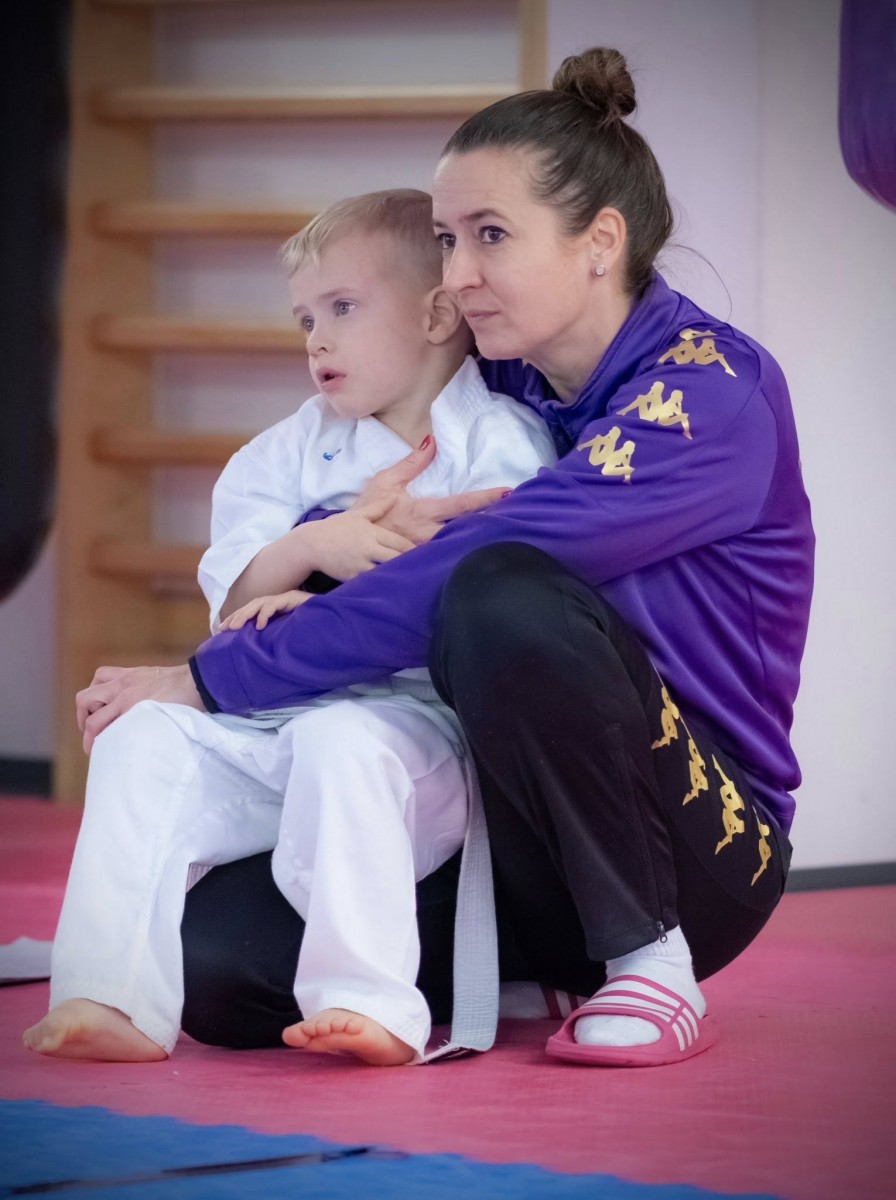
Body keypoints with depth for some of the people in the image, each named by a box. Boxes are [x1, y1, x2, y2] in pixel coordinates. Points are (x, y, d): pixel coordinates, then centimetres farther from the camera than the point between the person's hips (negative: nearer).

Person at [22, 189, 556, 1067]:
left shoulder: (499, 442, 0)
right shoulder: (295, 449, 19)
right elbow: (232, 593, 10)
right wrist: (311, 547, -12)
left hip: (417, 708, -6)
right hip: (272, 713, 6)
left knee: (343, 740, -37)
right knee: (143, 744, -14)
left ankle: (368, 1002, -38)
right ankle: (113, 1000, -19)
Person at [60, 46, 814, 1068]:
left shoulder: (711, 392, -16)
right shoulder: (498, 381, 8)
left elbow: (453, 580, -25)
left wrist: (213, 679, -23)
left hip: (699, 852, -6)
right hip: (509, 838, 6)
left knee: (506, 597, -33)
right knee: (214, 963, -16)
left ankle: (653, 972, -18)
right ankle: (523, 975, 9)